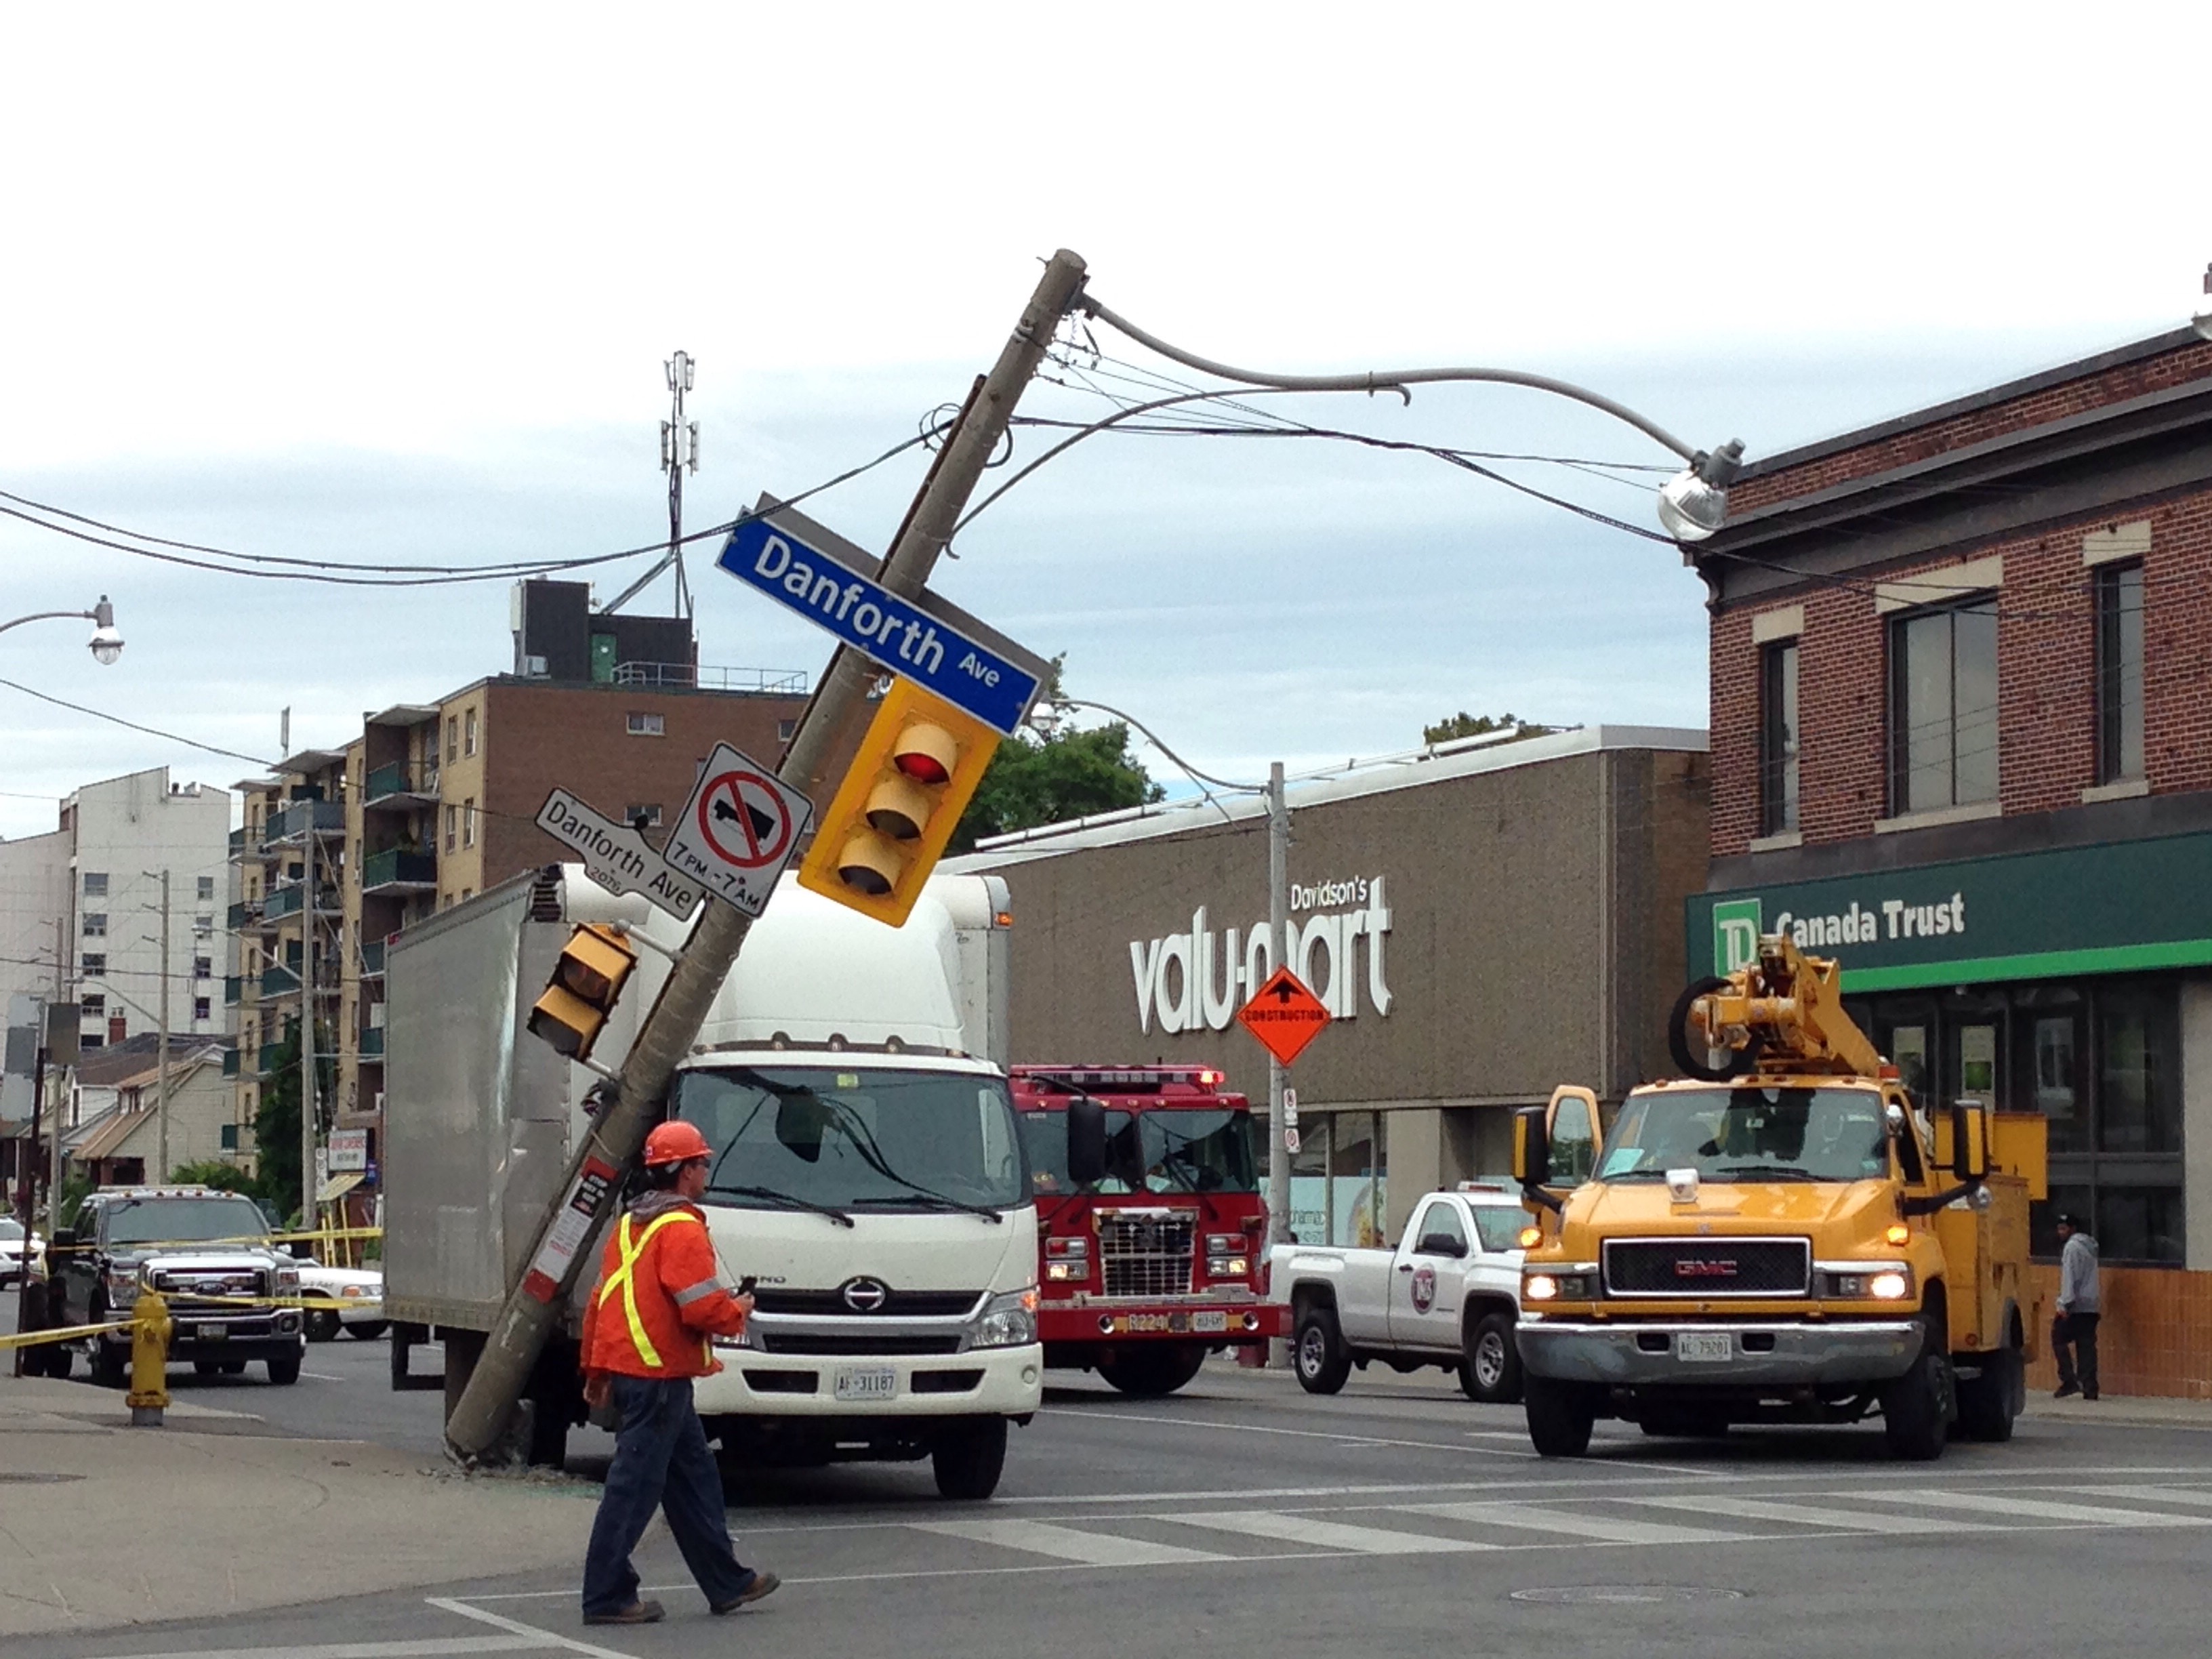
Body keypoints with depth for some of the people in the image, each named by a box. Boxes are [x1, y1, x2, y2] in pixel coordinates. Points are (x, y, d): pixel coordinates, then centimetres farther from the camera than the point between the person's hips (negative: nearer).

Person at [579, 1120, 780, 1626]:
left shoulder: (630, 1224, 15)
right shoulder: (682, 1228, -14)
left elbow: (600, 1300, 18)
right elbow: (702, 1309, -21)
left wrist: (596, 1369, 22)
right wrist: (738, 1312, 0)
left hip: (626, 1369, 10)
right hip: (659, 1375, -10)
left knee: (694, 1475, 16)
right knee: (634, 1485, -5)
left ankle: (727, 1583, 23)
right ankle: (607, 1596, -1)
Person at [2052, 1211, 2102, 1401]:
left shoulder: (2072, 1247, -8)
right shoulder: (2089, 1247, 21)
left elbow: (2069, 1277, -16)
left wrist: (2066, 1304, -18)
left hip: (2077, 1306, -8)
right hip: (2092, 1307, 8)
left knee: (2059, 1337, 0)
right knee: (2087, 1346, 5)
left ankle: (2069, 1380, -8)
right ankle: (2090, 1389, 0)